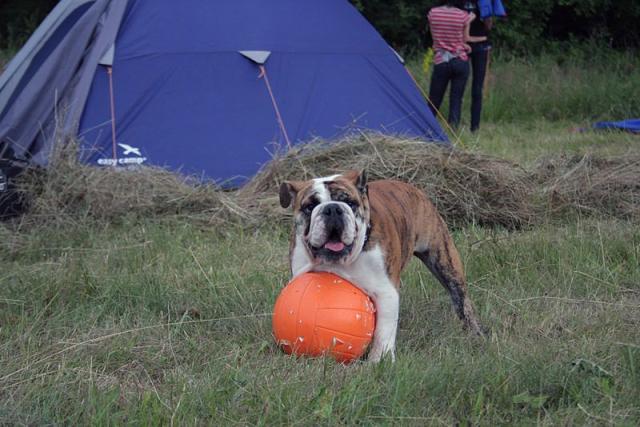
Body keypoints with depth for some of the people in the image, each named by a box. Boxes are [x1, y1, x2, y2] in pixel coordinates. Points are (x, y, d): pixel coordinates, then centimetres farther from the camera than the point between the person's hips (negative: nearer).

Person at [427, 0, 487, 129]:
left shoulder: (433, 13, -1)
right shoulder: (464, 16, -6)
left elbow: (436, 37, 8)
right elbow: (465, 39, 3)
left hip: (441, 62, 0)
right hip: (460, 61, 0)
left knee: (434, 100, 7)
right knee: (456, 100, 4)